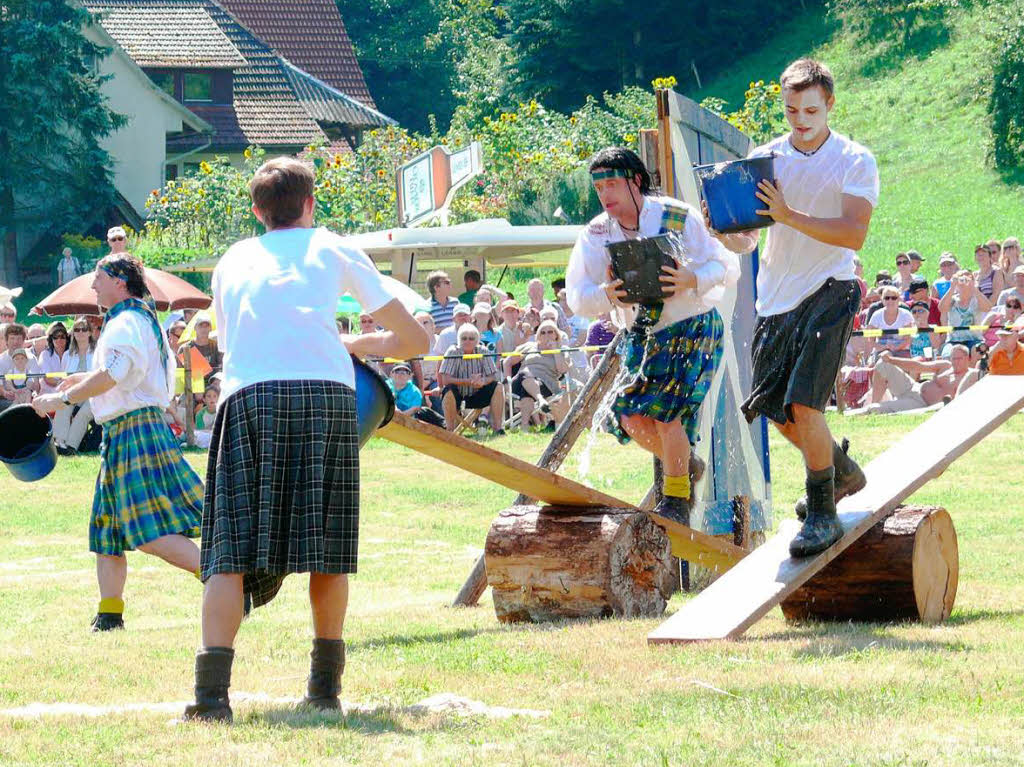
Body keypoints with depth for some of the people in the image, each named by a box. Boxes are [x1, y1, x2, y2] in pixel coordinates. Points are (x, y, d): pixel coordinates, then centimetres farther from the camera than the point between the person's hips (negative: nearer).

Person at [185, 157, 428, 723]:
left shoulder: (232, 261, 27)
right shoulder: (334, 250, 22)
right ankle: (325, 684, 12)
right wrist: (358, 344, 44)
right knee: (327, 546, 10)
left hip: (247, 397, 1)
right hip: (326, 390, -1)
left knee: (232, 549, -4)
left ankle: (212, 688, -18)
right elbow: (415, 341, 24)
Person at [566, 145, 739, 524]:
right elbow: (576, 296, -7)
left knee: (665, 406, -21)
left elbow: (727, 266, -13)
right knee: (631, 416, -8)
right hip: (643, 333, 5)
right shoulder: (596, 235, -2)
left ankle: (677, 497, -7)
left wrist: (693, 280, -33)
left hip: (693, 327, -5)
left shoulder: (680, 218, -13)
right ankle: (683, 464, 21)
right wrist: (606, 295, -29)